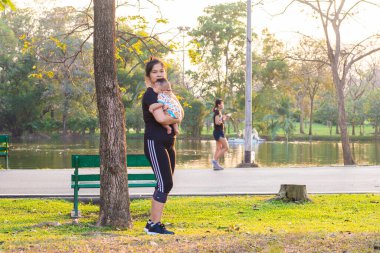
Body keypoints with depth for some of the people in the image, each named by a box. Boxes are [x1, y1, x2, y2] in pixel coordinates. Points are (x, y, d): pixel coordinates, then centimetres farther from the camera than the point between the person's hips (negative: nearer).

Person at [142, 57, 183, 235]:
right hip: (155, 143, -9)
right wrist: (175, 120, -7)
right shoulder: (150, 95, -12)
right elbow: (160, 118, -26)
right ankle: (155, 225, -8)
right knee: (165, 183, -13)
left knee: (165, 184, 9)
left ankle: (152, 223, 15)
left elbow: (180, 113, 19)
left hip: (168, 144, 9)